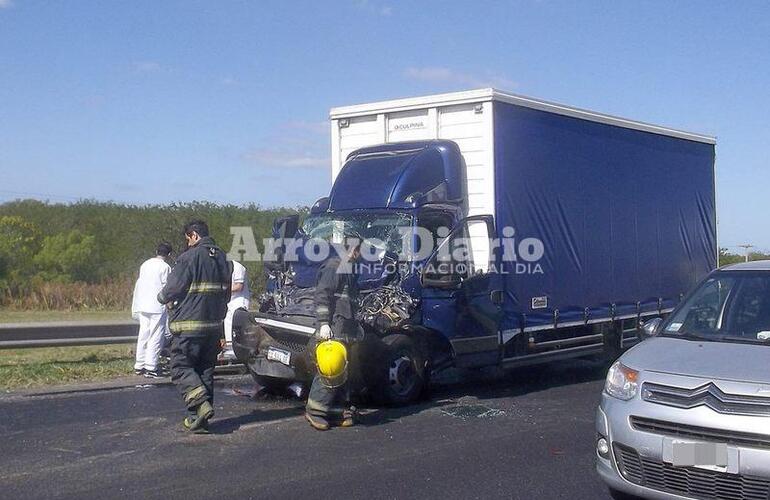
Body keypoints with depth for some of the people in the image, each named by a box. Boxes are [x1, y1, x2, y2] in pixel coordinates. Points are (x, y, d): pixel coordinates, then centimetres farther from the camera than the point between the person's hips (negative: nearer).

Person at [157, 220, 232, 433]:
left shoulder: (190, 257, -13)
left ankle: (201, 404, -20)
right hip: (214, 325, 7)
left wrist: (162, 298, 10)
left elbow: (171, 289, -12)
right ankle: (198, 418, 14)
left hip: (189, 325, -7)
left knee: (180, 367, 0)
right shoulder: (223, 258, 11)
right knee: (205, 370, 12)